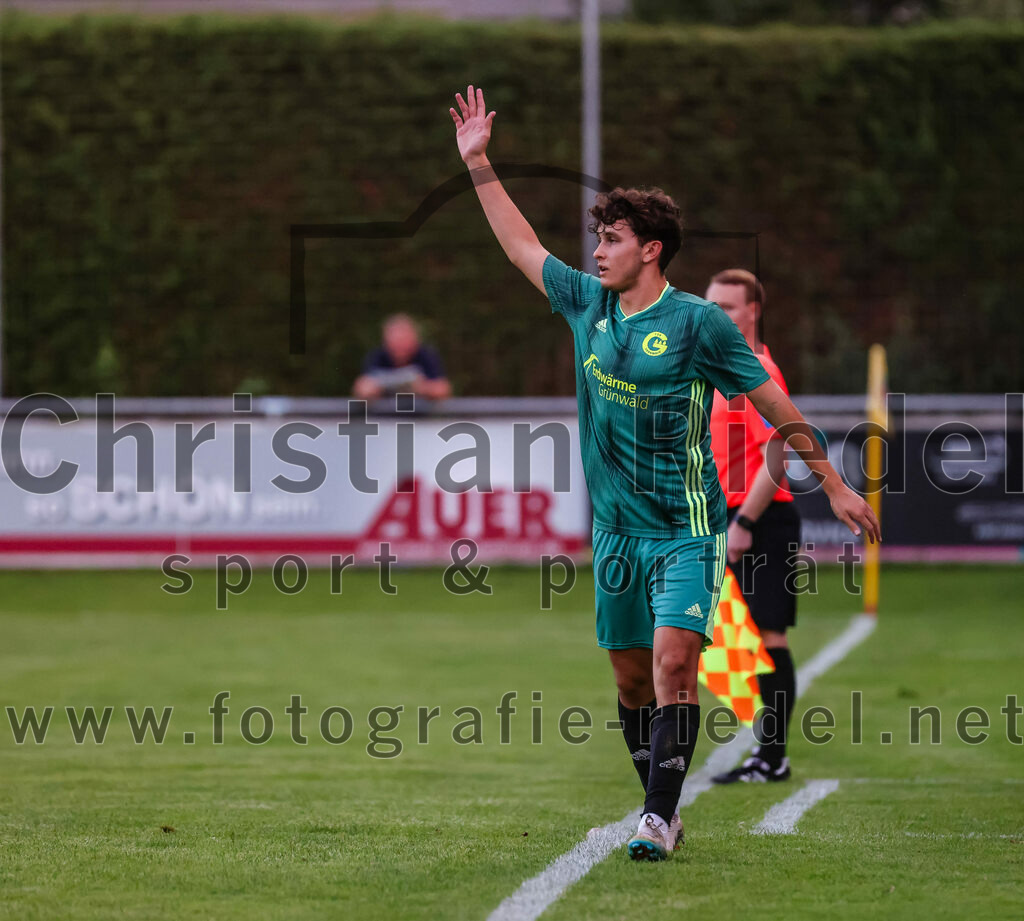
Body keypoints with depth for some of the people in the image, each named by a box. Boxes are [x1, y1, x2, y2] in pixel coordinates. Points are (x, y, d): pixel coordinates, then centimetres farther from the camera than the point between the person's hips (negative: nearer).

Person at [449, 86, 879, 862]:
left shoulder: (697, 323, -8)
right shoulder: (587, 304, 7)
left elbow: (774, 403, -2)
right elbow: (522, 246, 21)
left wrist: (833, 485, 1)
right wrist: (479, 167, 20)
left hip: (686, 525, -6)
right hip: (616, 527, 6)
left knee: (674, 661, -18)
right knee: (631, 676, 8)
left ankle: (660, 818, -17)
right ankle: (661, 807, 19)